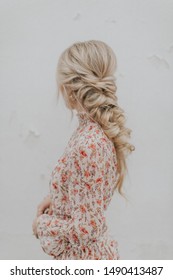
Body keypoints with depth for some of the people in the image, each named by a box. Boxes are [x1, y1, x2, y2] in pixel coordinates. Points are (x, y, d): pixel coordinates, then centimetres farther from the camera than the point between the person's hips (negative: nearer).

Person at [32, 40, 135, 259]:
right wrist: (55, 199, 2)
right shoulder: (103, 130, -2)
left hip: (83, 259, -8)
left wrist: (42, 223, -12)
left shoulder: (87, 145, -29)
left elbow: (86, 229, -27)